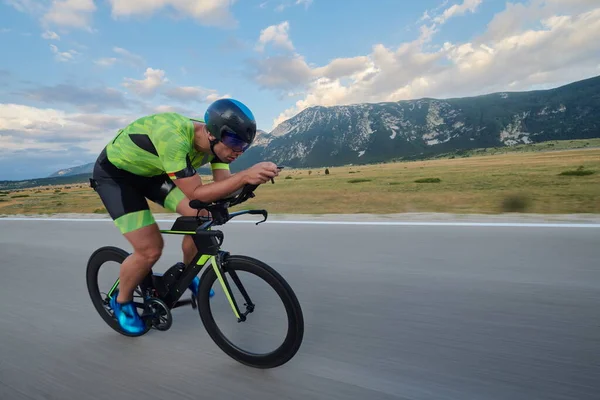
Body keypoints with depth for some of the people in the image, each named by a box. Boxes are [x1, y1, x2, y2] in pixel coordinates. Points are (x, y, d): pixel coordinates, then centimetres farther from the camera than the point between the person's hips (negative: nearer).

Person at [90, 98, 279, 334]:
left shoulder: (214, 140, -17)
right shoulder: (173, 137, -40)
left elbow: (223, 184, -17)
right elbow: (196, 194, -39)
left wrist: (250, 178, -35)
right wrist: (244, 176, -48)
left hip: (151, 171, 6)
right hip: (114, 173, -6)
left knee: (201, 216, -11)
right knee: (150, 250, -15)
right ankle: (122, 301, 16)